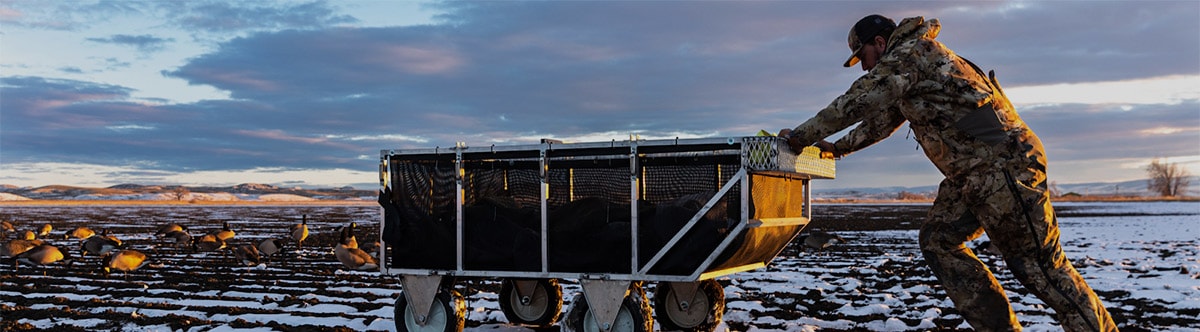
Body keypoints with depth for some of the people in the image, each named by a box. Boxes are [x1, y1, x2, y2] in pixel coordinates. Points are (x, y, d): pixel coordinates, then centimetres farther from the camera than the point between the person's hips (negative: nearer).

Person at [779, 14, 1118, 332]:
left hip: (1004, 163, -10)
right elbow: (880, 119, 35)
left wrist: (800, 135, -2)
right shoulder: (906, 68, 23)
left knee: (1038, 263, -9)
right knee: (937, 240, 9)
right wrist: (838, 147, 35)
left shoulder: (909, 54, -7)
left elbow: (857, 104, -10)